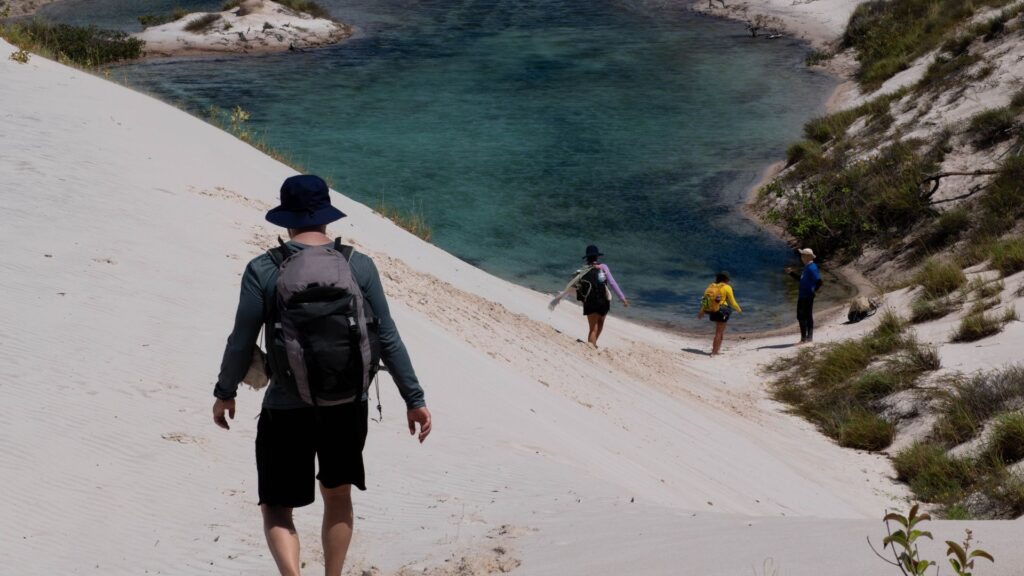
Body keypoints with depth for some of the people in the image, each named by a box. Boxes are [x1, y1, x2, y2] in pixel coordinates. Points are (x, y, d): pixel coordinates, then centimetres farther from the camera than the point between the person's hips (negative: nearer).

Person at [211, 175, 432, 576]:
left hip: (286, 409, -3)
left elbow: (241, 342, -5)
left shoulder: (263, 270, -10)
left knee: (277, 506, 8)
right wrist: (414, 399, 6)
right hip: (347, 406, 3)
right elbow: (388, 339, -2)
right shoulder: (359, 266, -4)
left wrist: (225, 393, 11)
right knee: (338, 496, 23)